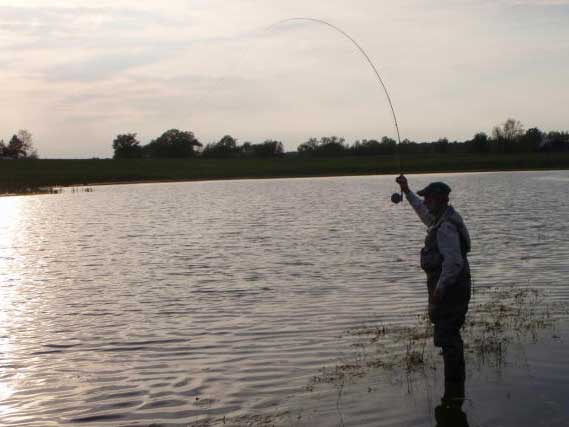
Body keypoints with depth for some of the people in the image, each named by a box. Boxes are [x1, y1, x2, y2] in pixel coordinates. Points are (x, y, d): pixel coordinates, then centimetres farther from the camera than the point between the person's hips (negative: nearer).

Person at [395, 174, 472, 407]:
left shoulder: (446, 227, -21)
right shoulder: (441, 218, 11)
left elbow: (454, 261, -28)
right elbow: (424, 213, 33)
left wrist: (439, 289, -25)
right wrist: (407, 191, 36)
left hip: (448, 289, -11)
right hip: (451, 288, 11)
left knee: (447, 339, -9)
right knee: (451, 338, 17)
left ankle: (454, 392, -6)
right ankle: (455, 392, 26)